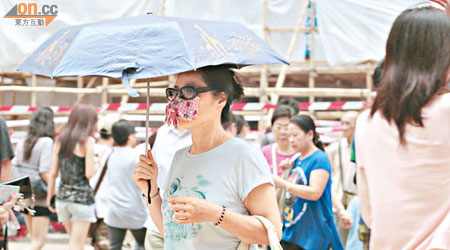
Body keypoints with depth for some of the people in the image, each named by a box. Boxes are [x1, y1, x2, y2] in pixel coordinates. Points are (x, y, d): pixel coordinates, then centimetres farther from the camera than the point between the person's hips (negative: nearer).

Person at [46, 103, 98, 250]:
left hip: (63, 196, 6)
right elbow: (89, 173, -13)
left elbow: (53, 173, 7)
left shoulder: (60, 140, 8)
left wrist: (49, 197, 13)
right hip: (82, 197, -6)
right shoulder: (88, 141, -9)